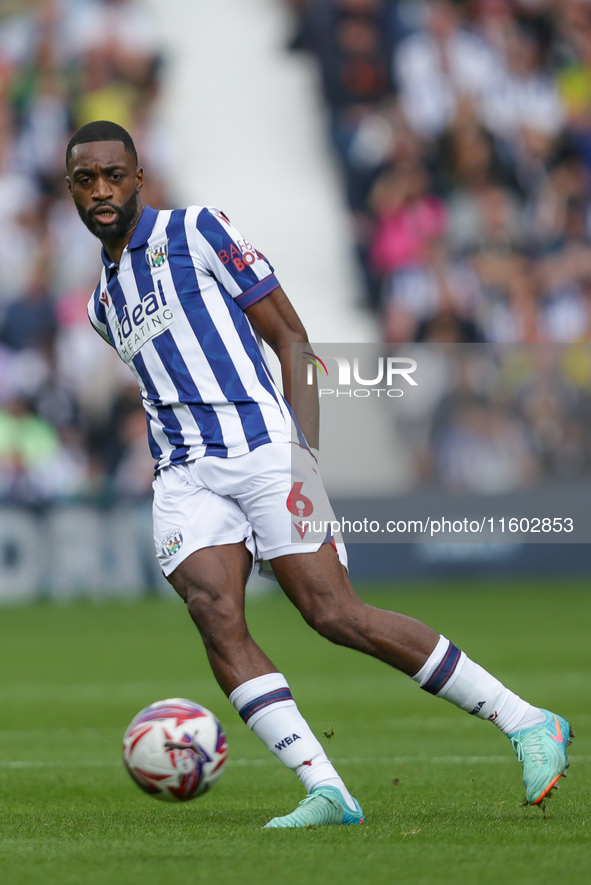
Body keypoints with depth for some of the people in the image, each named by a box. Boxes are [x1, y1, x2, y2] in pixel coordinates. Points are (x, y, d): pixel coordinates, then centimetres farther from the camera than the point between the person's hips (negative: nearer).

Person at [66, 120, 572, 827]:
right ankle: (326, 793, -26)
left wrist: (306, 450, -13)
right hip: (183, 475, 6)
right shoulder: (102, 301, 22)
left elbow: (290, 337, -1)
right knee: (214, 613, -21)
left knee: (336, 616, -14)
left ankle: (527, 724, -2)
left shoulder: (193, 231, 2)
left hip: (262, 447, -6)